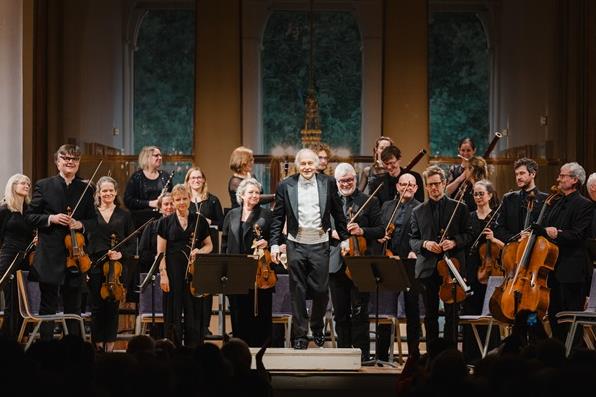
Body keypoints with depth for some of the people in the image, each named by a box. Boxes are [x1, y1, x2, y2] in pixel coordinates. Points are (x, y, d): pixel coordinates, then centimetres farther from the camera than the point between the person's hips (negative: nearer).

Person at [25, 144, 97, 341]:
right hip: (49, 256, -2)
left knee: (74, 306, 9)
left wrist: (81, 224, -9)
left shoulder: (86, 190, 9)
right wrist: (50, 219, -15)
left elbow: (93, 220, 12)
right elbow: (30, 216, 1)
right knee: (48, 305, 3)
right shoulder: (43, 186, 2)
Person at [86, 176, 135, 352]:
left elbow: (132, 245, 8)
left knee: (113, 307, 1)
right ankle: (98, 344, 10)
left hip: (117, 267, 0)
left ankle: (110, 344, 8)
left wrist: (121, 254, -12)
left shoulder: (124, 215, 8)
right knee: (97, 306, 1)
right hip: (95, 267, 0)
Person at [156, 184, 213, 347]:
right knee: (173, 314, 1)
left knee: (194, 313, 0)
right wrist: (163, 274, -7)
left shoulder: (199, 220, 8)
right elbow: (161, 251, 2)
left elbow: (209, 245, 13)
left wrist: (200, 251, -9)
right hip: (173, 273, -1)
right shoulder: (166, 222, 5)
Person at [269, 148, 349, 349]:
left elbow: (338, 212, 9)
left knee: (321, 290, 2)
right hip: (296, 244, 0)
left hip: (320, 244, 0)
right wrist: (275, 244, -3)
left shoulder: (328, 184, 2)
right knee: (298, 291, 2)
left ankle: (317, 328, 25)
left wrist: (345, 238, 8)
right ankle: (300, 335, 9)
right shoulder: (286, 186, 0)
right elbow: (278, 217, 2)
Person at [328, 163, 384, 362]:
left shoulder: (370, 202, 5)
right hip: (336, 265, 3)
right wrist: (330, 233, -8)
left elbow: (380, 230, 1)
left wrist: (362, 231, -16)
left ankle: (362, 353, 2)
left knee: (359, 312, -3)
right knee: (340, 312, 8)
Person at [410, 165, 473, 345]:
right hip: (427, 268, 2)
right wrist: (425, 244, -10)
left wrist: (454, 242, -13)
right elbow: (412, 240, 11)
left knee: (451, 313, -1)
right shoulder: (418, 212, 12)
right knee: (430, 315, 6)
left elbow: (468, 234, 6)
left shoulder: (459, 208, 6)